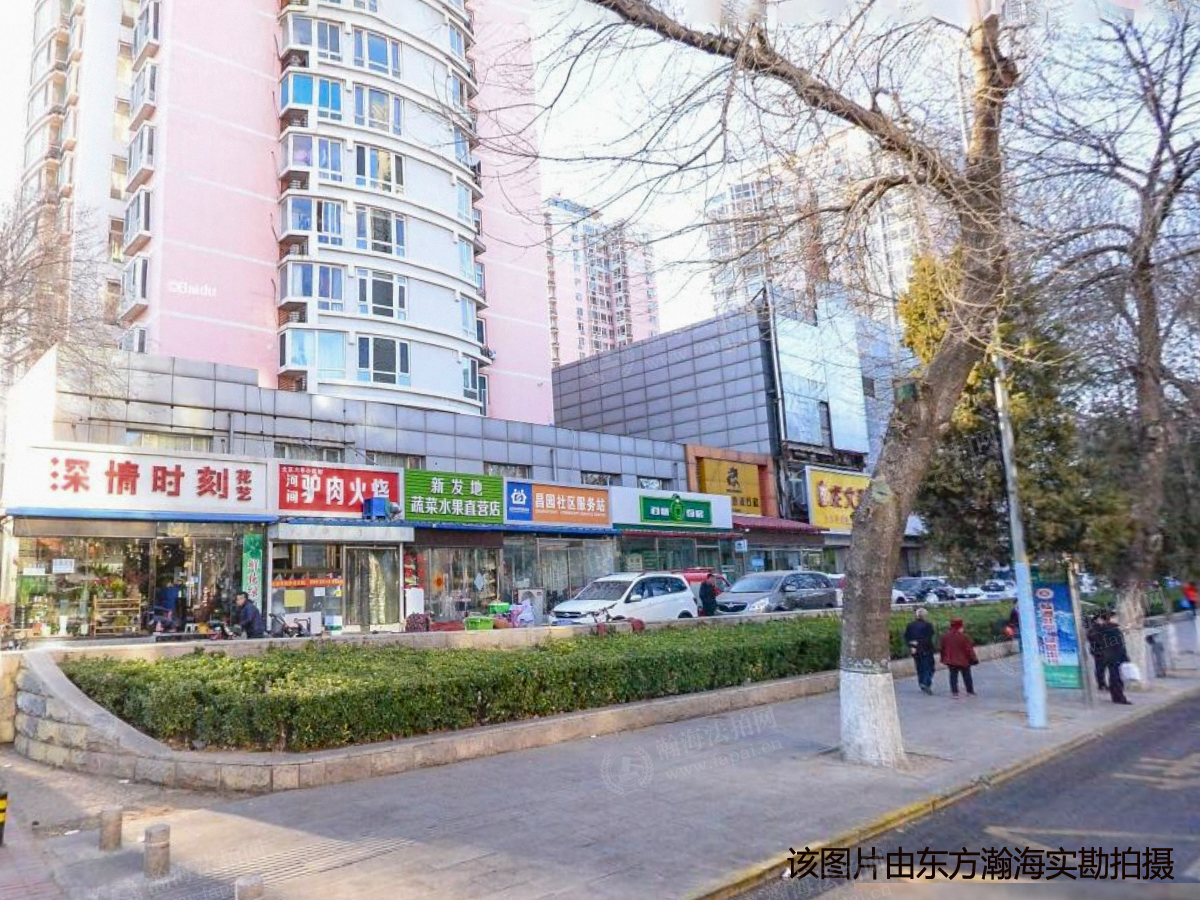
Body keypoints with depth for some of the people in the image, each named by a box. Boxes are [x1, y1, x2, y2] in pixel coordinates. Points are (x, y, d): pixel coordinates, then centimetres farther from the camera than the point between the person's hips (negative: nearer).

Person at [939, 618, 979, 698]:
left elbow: (943, 649, 7)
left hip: (951, 661, 3)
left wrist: (943, 659, 17)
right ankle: (970, 692, 25)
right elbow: (969, 649, -12)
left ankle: (954, 693, 2)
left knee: (953, 677, 7)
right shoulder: (964, 636, -16)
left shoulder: (945, 636, -2)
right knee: (967, 677, 14)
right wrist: (973, 659, -3)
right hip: (963, 661, -2)